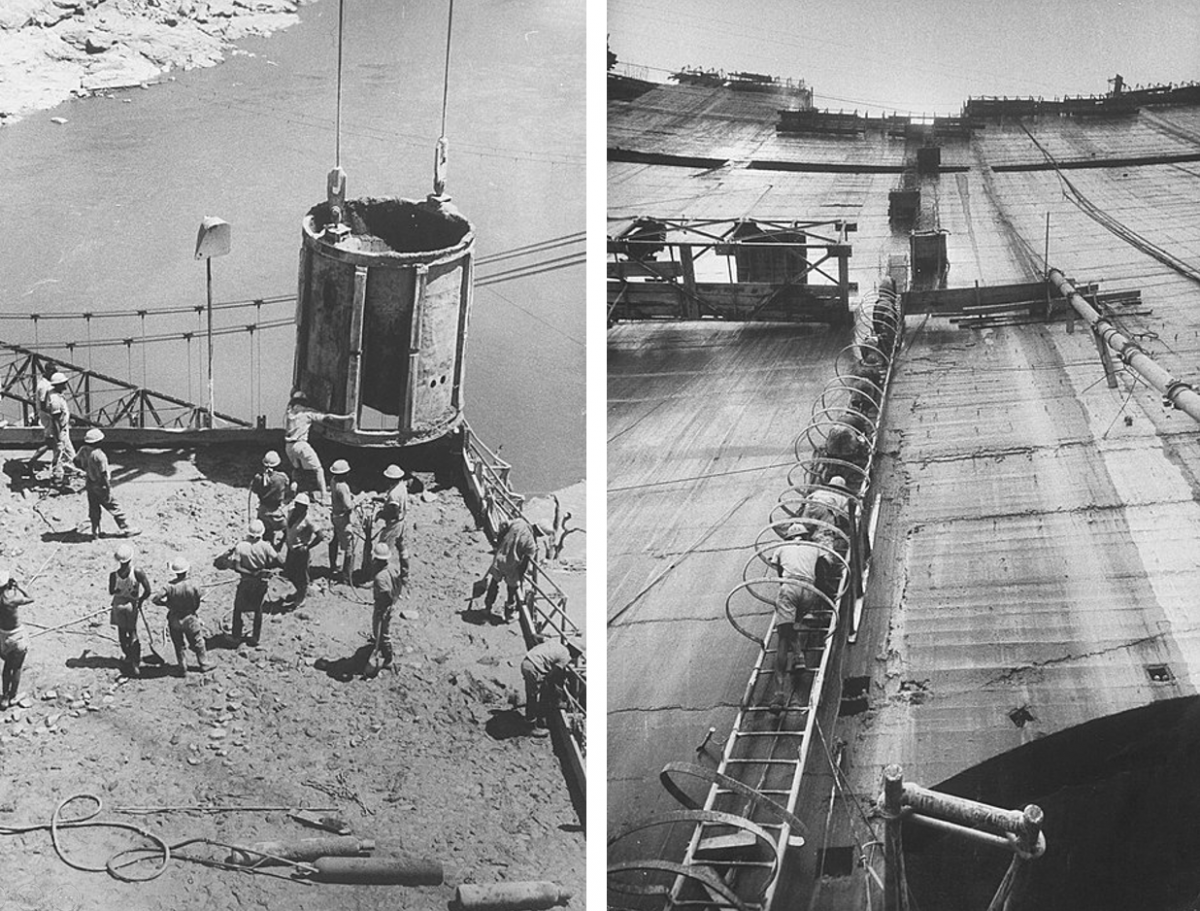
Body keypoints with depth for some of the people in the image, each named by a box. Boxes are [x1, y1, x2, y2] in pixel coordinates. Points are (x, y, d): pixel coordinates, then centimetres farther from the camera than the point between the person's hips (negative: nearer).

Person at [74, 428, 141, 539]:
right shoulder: (99, 455, -29)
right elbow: (104, 474, -25)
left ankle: (95, 532, 26)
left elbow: (76, 461, 11)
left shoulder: (83, 450, -7)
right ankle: (126, 529, 14)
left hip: (90, 483, 7)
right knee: (114, 508, 5)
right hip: (101, 486, -7)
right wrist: (109, 489, -18)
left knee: (94, 508, 18)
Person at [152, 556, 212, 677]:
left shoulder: (170, 587, -21)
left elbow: (156, 599, -22)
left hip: (174, 620, 0)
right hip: (190, 619, 0)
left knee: (178, 645, 17)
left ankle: (183, 669, 23)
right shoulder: (193, 586, -20)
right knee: (197, 643, 18)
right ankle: (204, 665, 30)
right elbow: (201, 598, -7)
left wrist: (167, 603, -4)